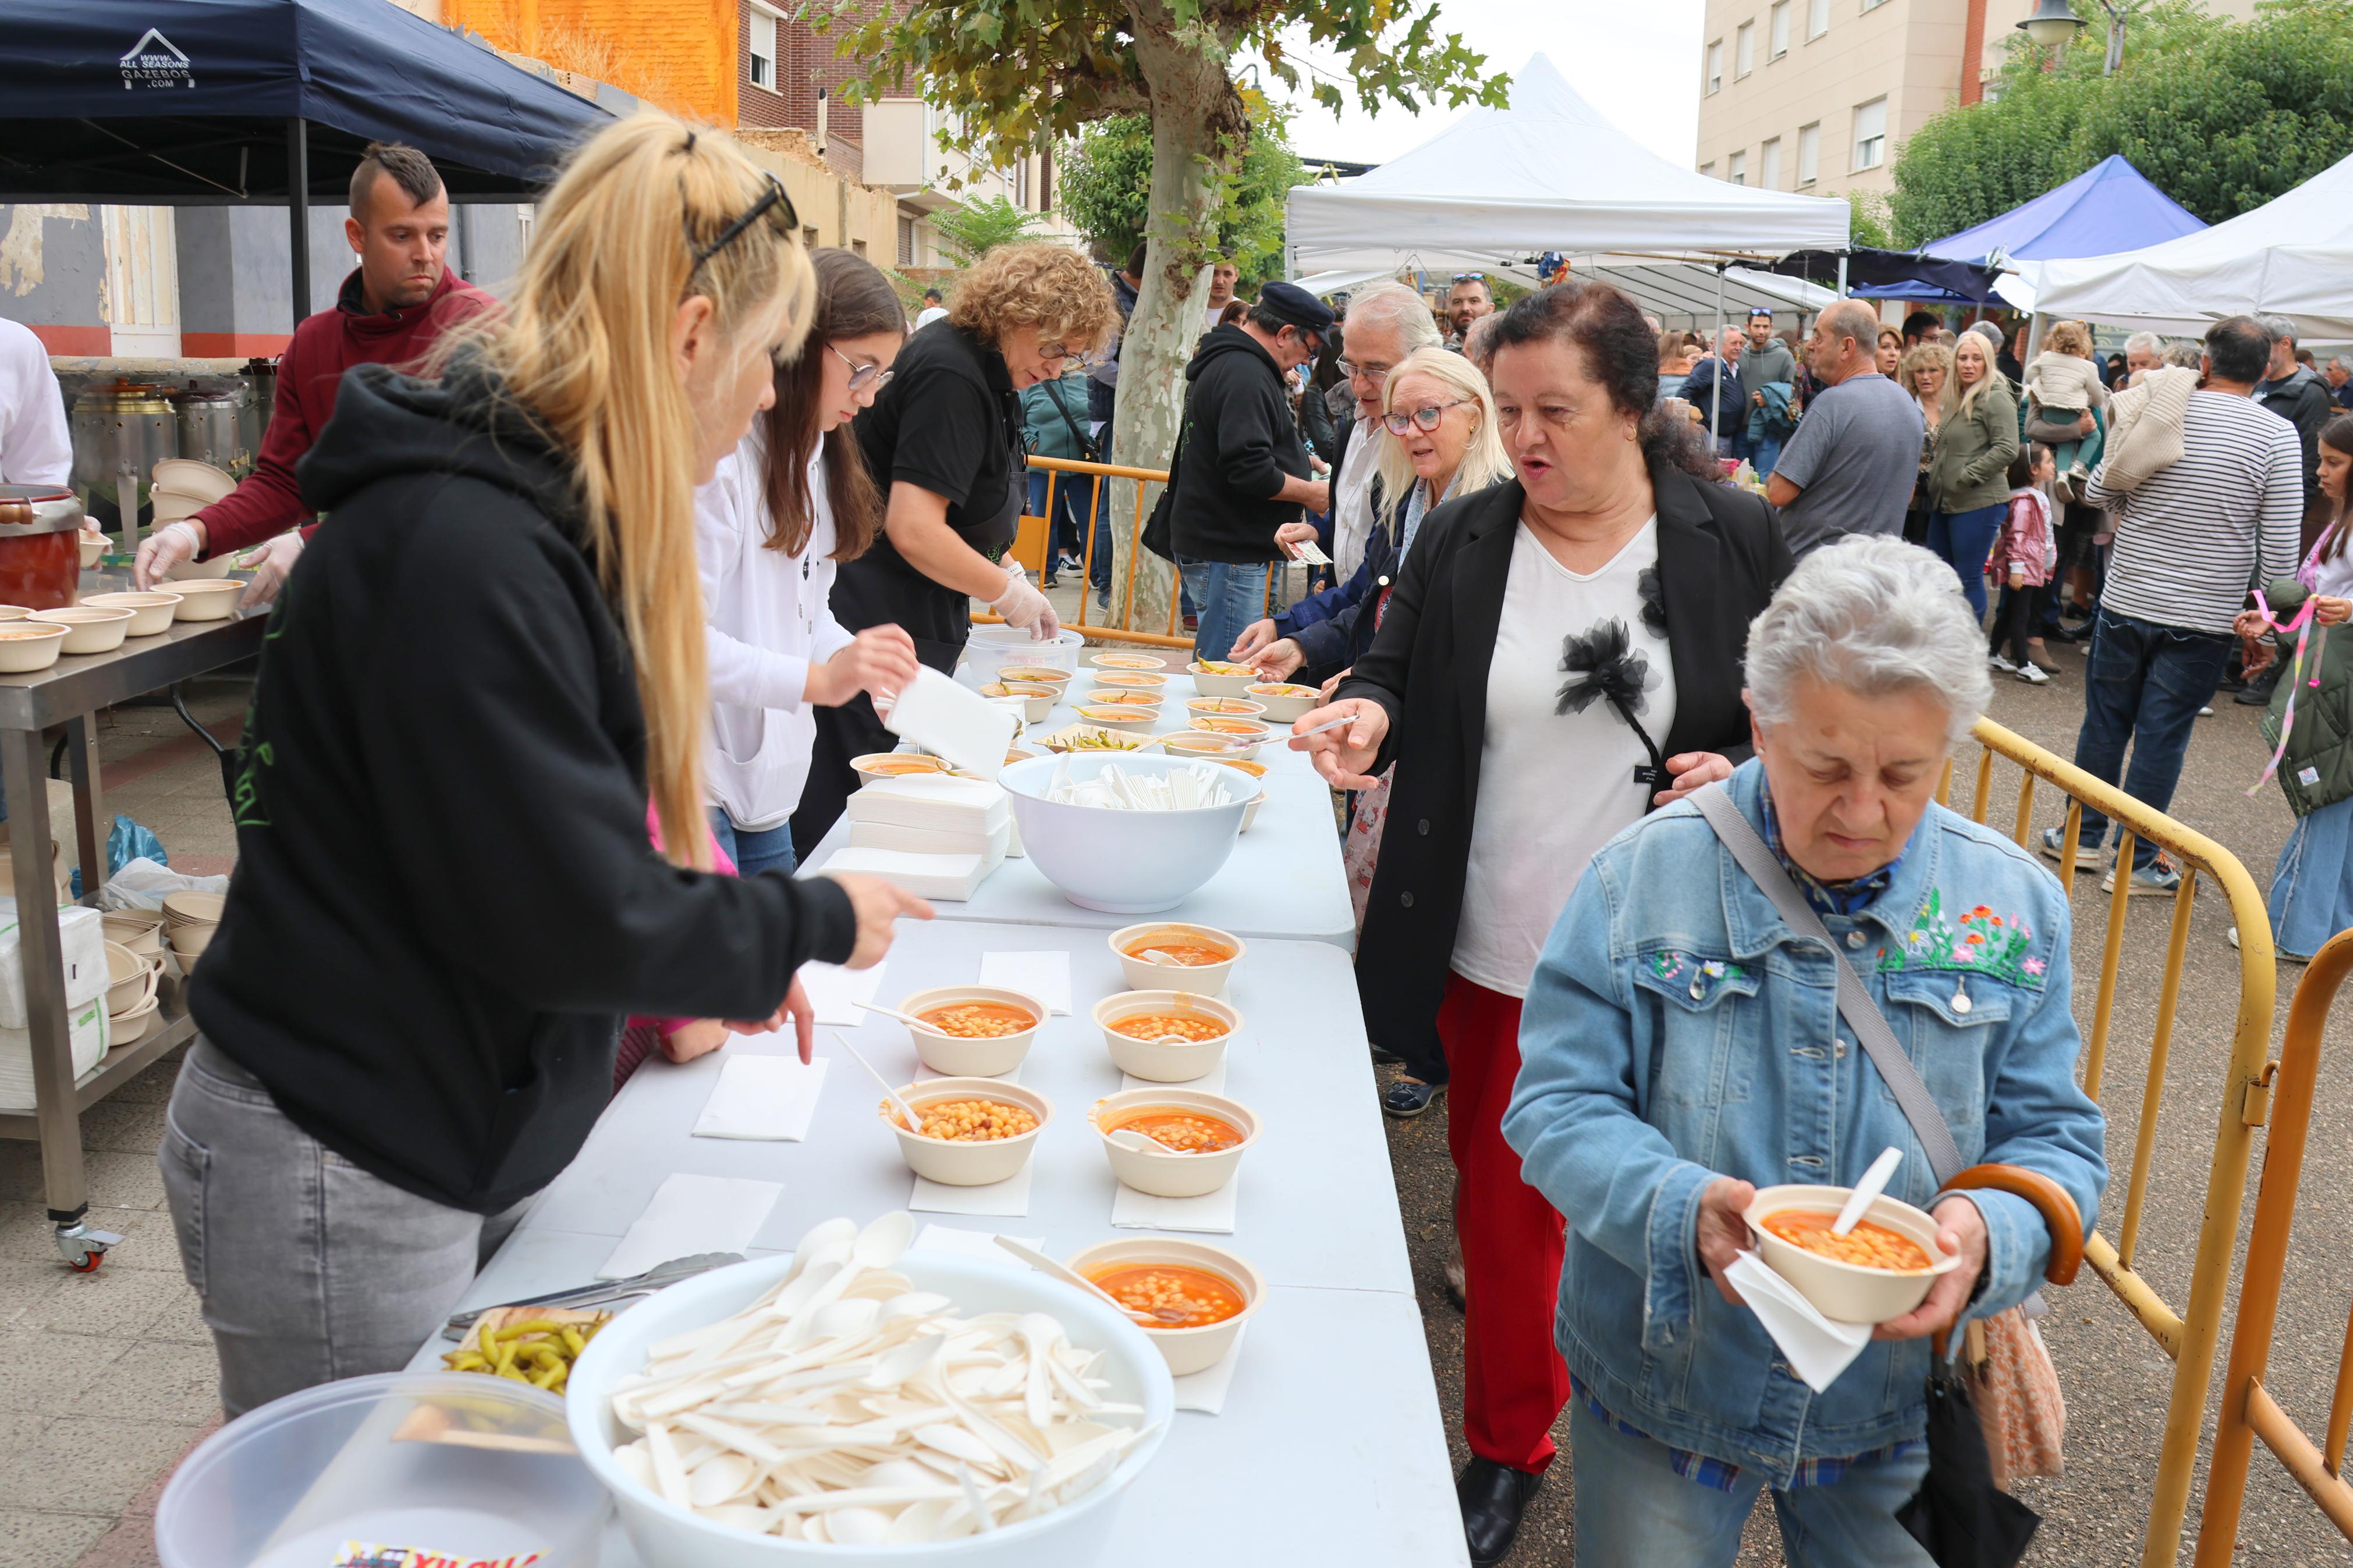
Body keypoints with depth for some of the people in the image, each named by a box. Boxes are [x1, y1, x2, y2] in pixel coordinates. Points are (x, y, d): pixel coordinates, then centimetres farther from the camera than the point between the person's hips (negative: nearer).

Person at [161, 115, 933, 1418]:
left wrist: (727, 955, 8)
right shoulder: (460, 552, -26)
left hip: (441, 1152, 9)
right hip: (340, 1182, -9)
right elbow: (579, 914, -25)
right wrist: (817, 921, -10)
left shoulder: (539, 513, 6)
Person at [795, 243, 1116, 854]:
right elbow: (912, 528, -23)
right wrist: (1009, 590, -11)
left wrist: (1007, 572, 13)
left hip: (918, 625, 10)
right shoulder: (949, 375, -17)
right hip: (874, 626, -10)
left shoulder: (987, 371, 15)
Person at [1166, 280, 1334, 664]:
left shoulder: (1225, 363, 17)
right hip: (1226, 551, -11)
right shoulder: (1245, 375, -17)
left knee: (1216, 663, 15)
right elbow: (1249, 470, -25)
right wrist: (1311, 493, -11)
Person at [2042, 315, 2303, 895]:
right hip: (2205, 620, -1)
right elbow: (2280, 549, -9)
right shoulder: (2277, 435, -8)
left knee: (2105, 721, 15)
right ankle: (2137, 862, 13)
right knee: (2161, 736, 5)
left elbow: (2097, 492, 7)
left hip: (2126, 603, 1)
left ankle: (2082, 837, 25)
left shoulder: (2157, 412, -3)